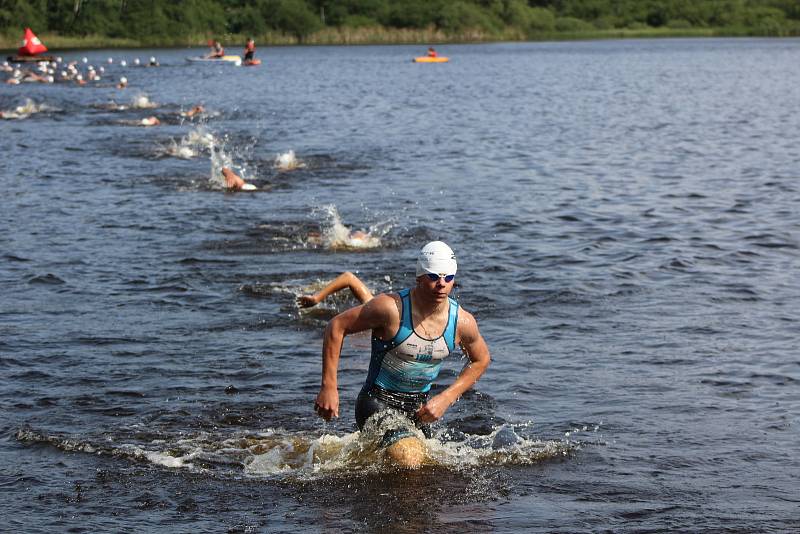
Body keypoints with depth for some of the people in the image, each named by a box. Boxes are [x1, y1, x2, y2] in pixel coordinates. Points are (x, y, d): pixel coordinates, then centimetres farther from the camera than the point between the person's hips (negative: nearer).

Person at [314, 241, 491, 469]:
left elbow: (481, 360, 10)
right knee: (409, 458, -29)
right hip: (378, 401, -6)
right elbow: (337, 326, -15)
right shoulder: (392, 308, -23)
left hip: (419, 407, 6)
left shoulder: (463, 322, -9)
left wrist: (446, 398, -2)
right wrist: (329, 388, -16)